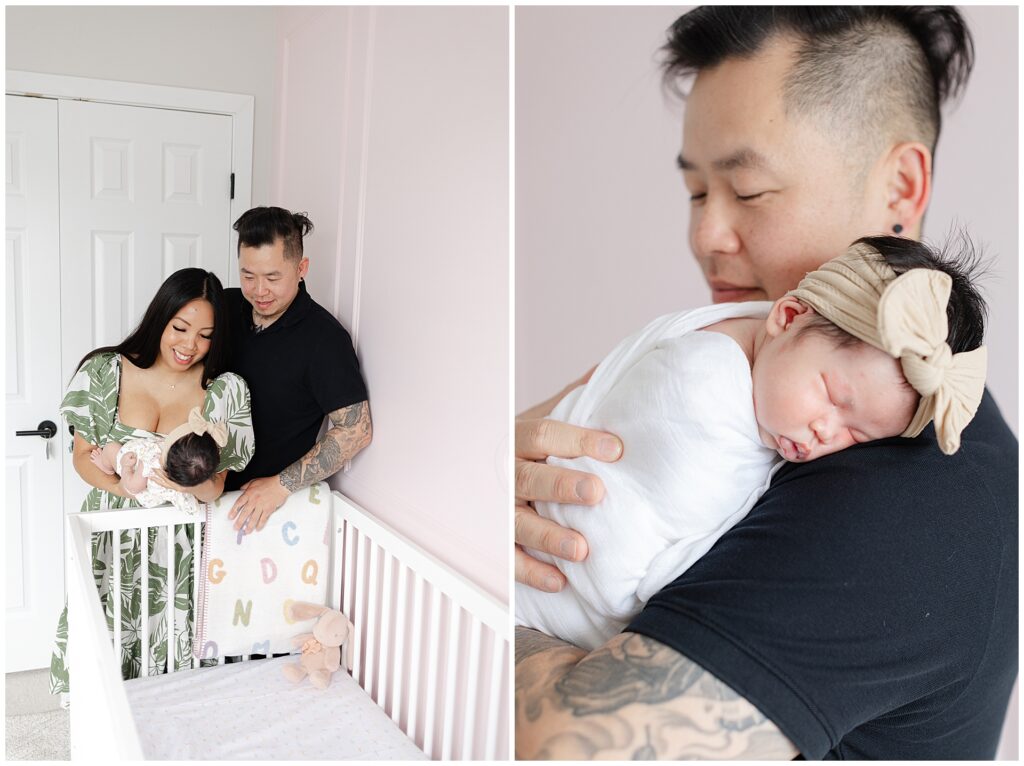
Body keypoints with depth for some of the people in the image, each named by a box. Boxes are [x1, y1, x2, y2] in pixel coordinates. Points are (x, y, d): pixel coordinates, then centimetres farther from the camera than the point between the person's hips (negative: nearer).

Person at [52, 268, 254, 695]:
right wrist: (121, 484, -19)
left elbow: (215, 487, -6)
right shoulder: (104, 371, -4)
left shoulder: (225, 391, -6)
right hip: (111, 536, 1)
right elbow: (83, 456, 1)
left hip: (179, 545, 0)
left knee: (170, 655, 3)